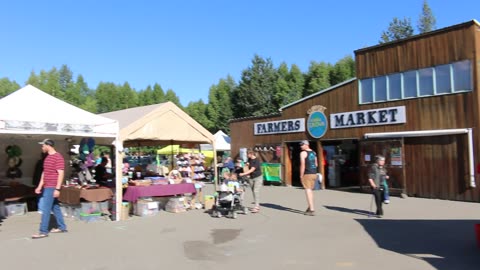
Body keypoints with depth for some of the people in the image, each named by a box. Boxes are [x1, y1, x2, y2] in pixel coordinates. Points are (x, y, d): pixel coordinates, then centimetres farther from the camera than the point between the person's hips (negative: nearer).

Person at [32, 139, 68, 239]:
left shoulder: (58, 157, -15)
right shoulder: (47, 158, 15)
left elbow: (61, 174, -19)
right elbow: (44, 173, 20)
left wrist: (57, 189, -22)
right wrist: (40, 186, 18)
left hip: (52, 188, -9)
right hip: (47, 187, 9)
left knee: (45, 209, -6)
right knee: (55, 207, 14)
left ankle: (43, 231, 0)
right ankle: (62, 227, 22)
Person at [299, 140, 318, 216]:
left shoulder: (303, 153, -10)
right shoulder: (313, 153, 13)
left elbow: (302, 164, -16)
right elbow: (316, 164, 17)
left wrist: (301, 175, -12)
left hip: (307, 174, -8)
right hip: (314, 174, 8)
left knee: (308, 191, -4)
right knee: (310, 190, 20)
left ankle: (312, 210, -8)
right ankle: (310, 207, 31)